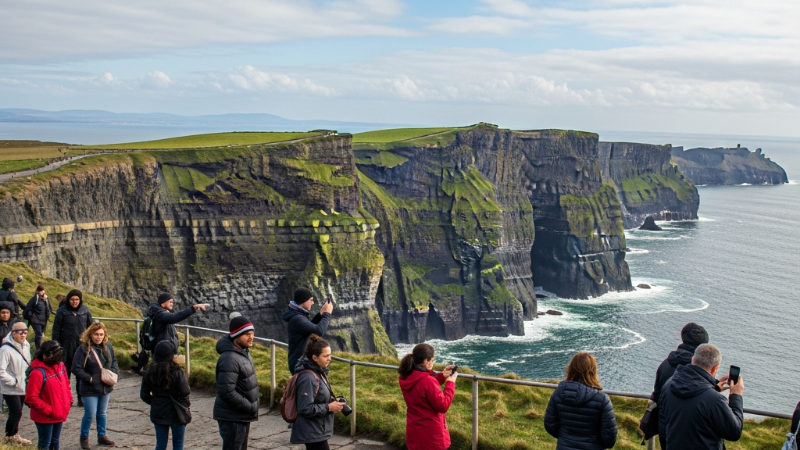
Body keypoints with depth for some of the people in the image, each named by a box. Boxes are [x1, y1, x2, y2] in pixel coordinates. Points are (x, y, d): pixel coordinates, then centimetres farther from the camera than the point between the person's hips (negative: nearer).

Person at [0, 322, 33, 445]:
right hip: (11, 389, -7)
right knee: (16, 413, -3)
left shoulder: (26, 345, 2)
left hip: (23, 387, 7)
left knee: (17, 412, 17)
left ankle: (14, 436, 31)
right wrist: (13, 381, -19)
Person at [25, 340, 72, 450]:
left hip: (59, 414, 7)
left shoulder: (61, 366, 0)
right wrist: (48, 410, -20)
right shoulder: (38, 372, -24)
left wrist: (69, 400, 6)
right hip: (45, 417, -7)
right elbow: (31, 398, -24)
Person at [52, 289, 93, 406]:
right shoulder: (62, 311, -5)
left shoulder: (85, 310, 2)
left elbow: (91, 326, 11)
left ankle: (81, 397, 11)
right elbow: (56, 329, -2)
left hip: (82, 345, 2)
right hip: (67, 346, -1)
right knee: (65, 371, 9)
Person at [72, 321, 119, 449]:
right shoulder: (83, 348, -16)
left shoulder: (107, 346, 0)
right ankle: (84, 438, 19)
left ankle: (102, 436, 32)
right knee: (90, 415, -1)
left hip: (105, 387, 5)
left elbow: (114, 361, 12)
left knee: (102, 413, 17)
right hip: (90, 389, -5)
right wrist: (89, 379, -19)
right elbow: (76, 368, -17)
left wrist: (114, 373, -6)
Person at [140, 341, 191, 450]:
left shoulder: (150, 372, -4)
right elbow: (185, 393, -16)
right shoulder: (177, 372, -17)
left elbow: (144, 394, 1)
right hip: (176, 413, -3)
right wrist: (184, 406, 1)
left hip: (158, 413, 3)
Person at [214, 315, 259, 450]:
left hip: (242, 414, 10)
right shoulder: (229, 359, -25)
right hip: (232, 417, -10)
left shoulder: (243, 351, 7)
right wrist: (251, 407, -21)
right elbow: (227, 392, -30)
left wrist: (250, 408, 11)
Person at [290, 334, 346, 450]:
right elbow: (305, 408, -25)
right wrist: (329, 407, -20)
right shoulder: (308, 378, -23)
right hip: (312, 433, -10)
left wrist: (332, 401, 3)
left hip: (316, 430, 10)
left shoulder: (319, 372, 7)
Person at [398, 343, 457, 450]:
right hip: (431, 435, -8)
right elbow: (443, 406, -20)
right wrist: (450, 383, -12)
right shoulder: (427, 381, -27)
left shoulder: (406, 378, -1)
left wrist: (442, 376, 9)